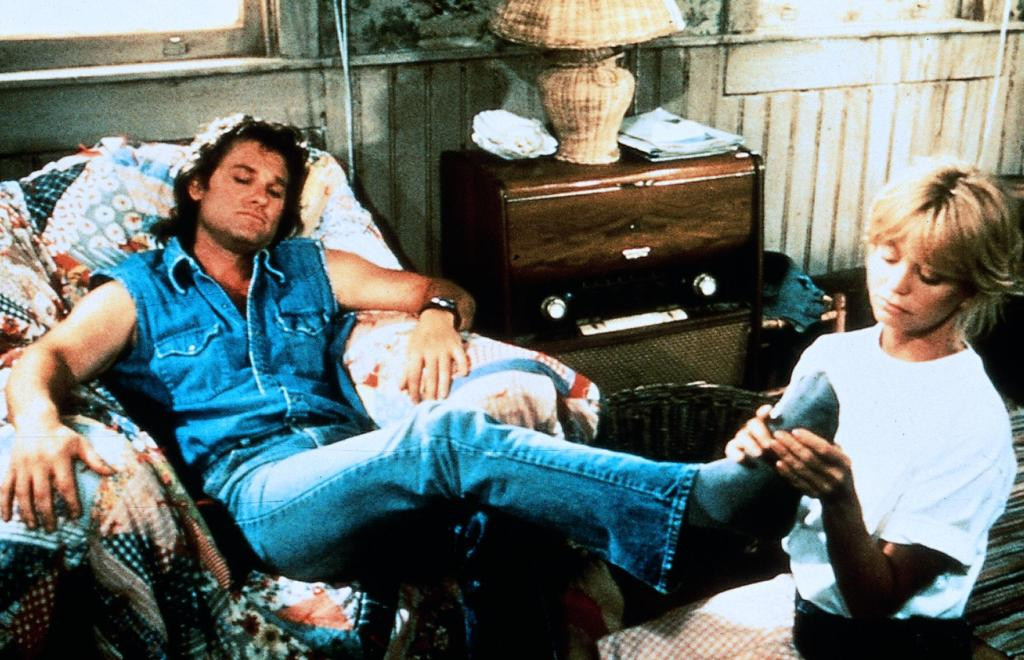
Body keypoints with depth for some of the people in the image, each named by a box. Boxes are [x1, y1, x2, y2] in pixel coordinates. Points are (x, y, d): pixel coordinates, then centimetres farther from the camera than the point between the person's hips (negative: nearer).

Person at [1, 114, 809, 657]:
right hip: (255, 486, -5)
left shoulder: (308, 267, 28)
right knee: (445, 435, -35)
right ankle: (707, 504, -46)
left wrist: (437, 317, -3)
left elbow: (441, 289, 24)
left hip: (354, 466, 5)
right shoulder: (136, 291, 19)